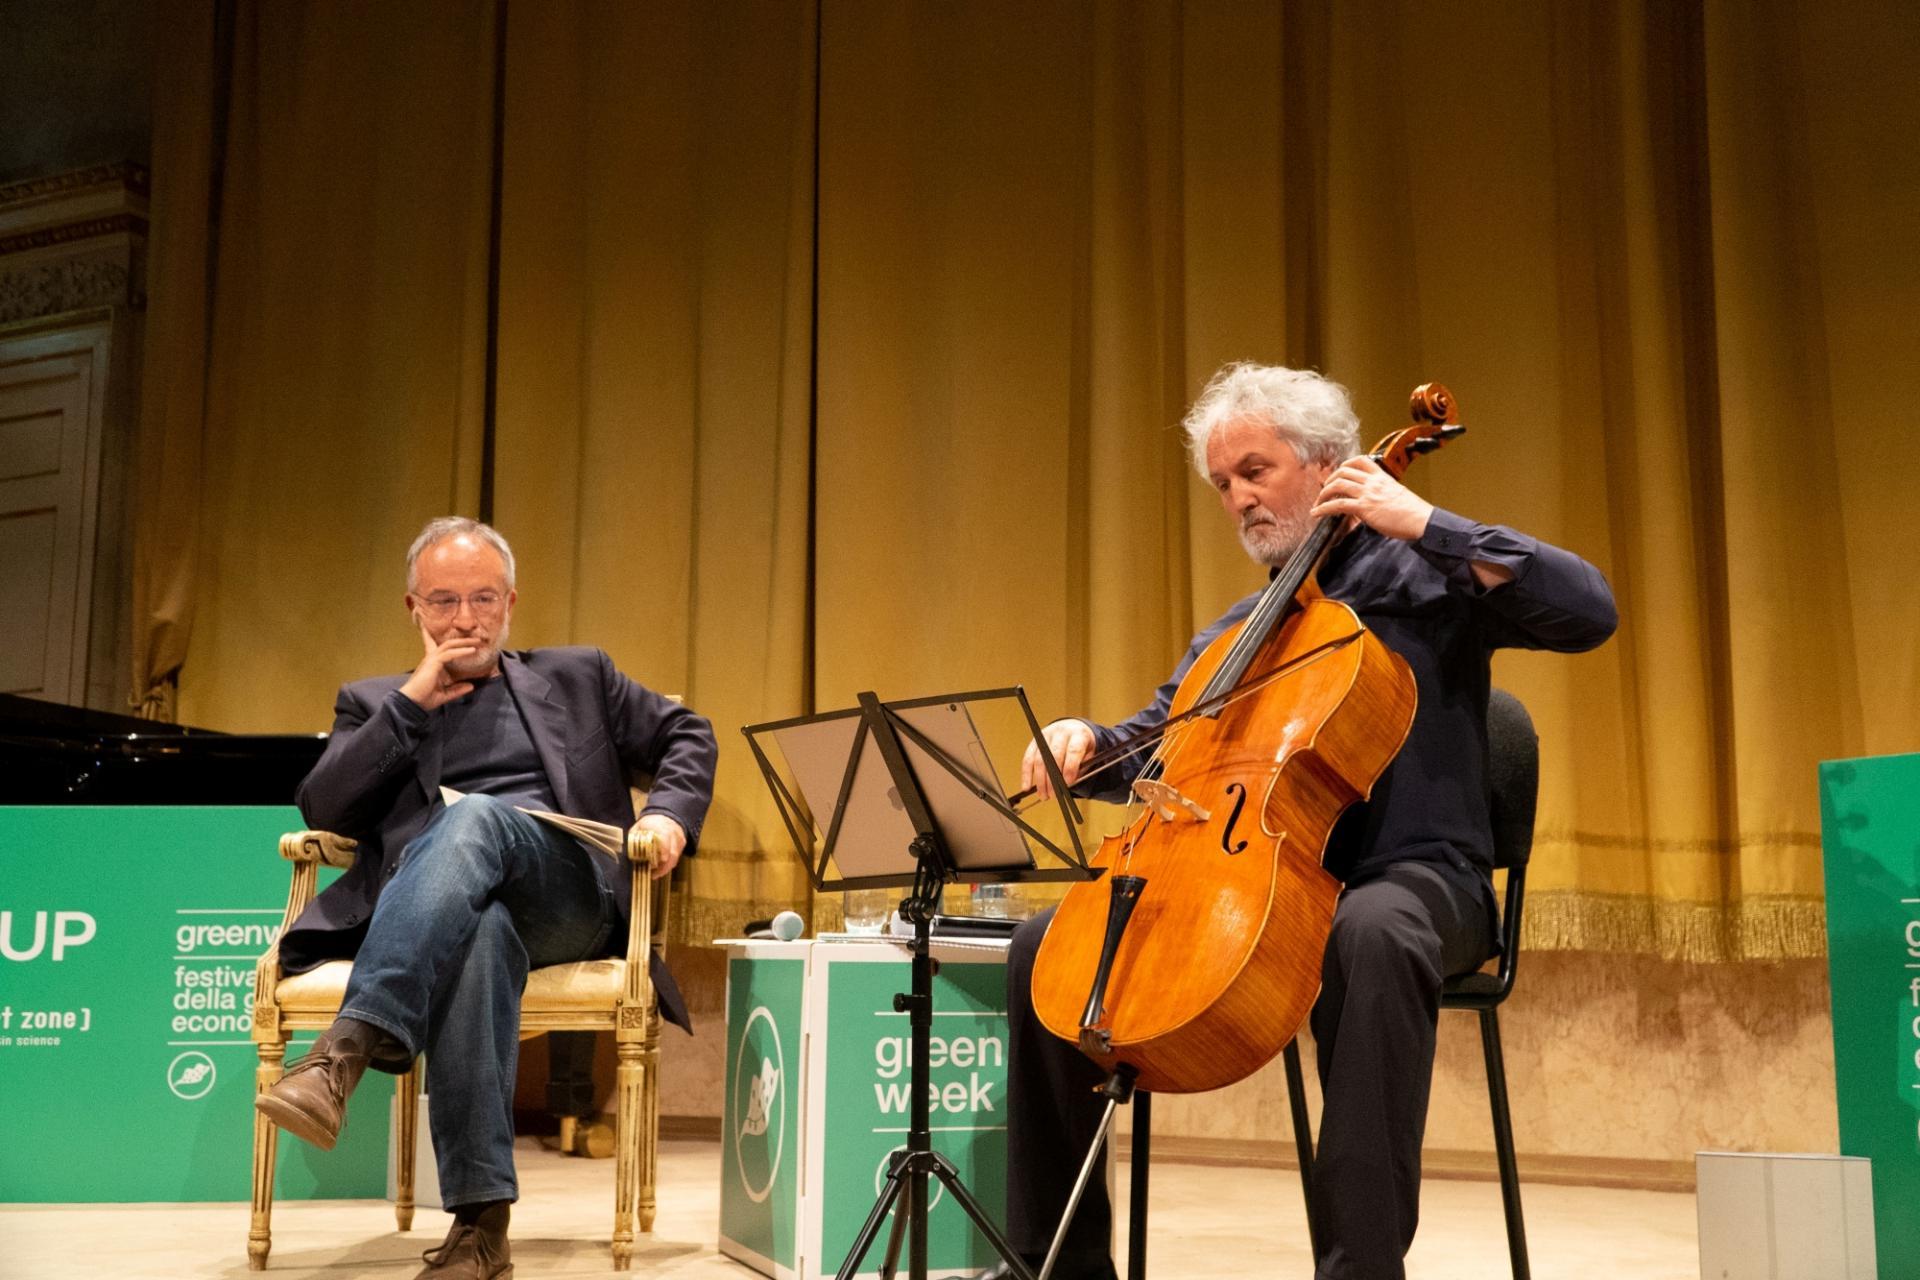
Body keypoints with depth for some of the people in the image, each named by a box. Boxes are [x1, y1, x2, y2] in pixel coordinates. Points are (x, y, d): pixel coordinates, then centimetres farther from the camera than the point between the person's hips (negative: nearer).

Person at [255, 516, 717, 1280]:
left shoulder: (576, 679, 27)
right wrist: (412, 701, 5)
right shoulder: (373, 704, 27)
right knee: (479, 935, -41)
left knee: (472, 816, -37)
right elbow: (321, 809, 11)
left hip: (568, 893, 0)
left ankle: (346, 1050, -53)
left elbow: (687, 735, 23)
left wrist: (670, 814, 1)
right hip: (427, 912, 0)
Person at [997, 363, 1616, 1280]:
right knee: (1047, 944, -7)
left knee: (1371, 936, -43)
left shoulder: (1422, 577, 2)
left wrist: (1425, 523, -14)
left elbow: (1589, 610, -13)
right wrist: (1085, 743, -2)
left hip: (1414, 878, -6)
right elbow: (1151, 748, 22)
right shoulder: (1235, 630, 19)